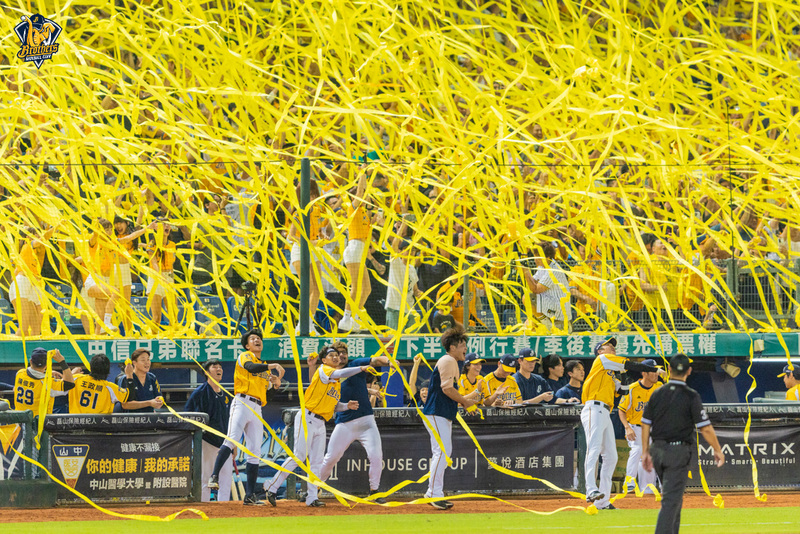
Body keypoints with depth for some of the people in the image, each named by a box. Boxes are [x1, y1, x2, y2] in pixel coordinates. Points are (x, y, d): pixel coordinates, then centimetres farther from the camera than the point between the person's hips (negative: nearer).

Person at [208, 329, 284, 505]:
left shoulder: (265, 369, 28)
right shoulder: (244, 356, 10)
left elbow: (268, 397, 24)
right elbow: (251, 367, -15)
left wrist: (276, 385, 6)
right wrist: (272, 367, -17)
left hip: (257, 410, 6)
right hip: (242, 403, -6)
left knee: (255, 452, 0)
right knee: (232, 440, -25)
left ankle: (250, 496, -2)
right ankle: (214, 477, -31)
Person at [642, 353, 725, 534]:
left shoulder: (657, 394, 4)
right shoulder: (691, 396, -10)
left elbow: (646, 424, 7)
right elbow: (705, 428, -10)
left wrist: (645, 452, 15)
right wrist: (718, 450, 1)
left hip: (657, 449, 5)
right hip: (679, 451, -5)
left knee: (672, 496, 20)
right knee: (671, 499, -7)